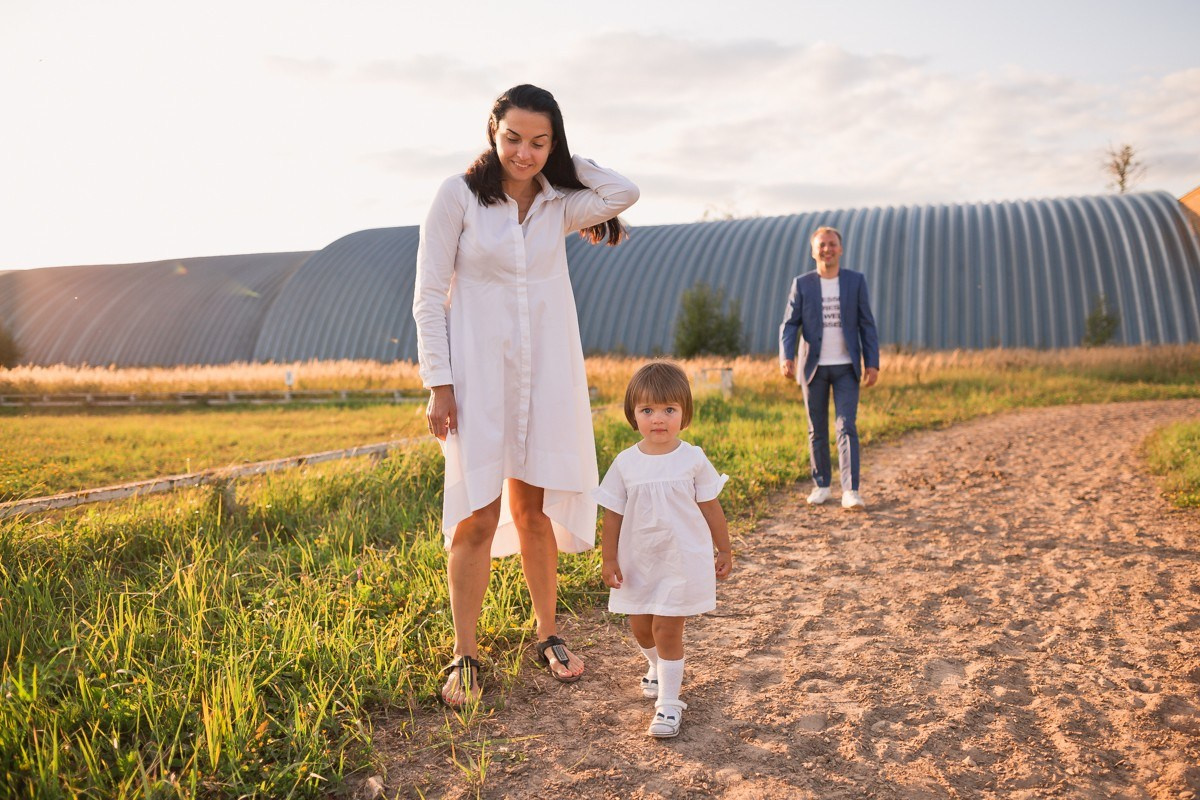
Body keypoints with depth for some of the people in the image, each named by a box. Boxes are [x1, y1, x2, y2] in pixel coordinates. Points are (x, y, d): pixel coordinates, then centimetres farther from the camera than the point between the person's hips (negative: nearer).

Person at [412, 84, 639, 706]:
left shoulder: (560, 205, 7)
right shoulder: (459, 195, -3)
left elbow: (624, 193, -9)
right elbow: (429, 296, -4)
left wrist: (560, 159, 2)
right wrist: (438, 384, -10)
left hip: (546, 377, 3)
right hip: (478, 376, -3)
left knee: (534, 512, 11)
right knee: (478, 516, -3)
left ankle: (548, 637, 26)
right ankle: (464, 657, 10)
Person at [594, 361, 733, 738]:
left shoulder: (692, 459, -8)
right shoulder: (626, 463, -5)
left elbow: (710, 507, 1)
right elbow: (613, 514, 0)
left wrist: (724, 550, 6)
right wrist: (609, 559, -1)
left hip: (682, 560, -3)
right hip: (638, 562, 3)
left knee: (666, 629, -5)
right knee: (640, 625, 16)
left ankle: (669, 702, 8)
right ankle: (658, 667, 47)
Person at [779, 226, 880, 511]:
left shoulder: (855, 281, 1)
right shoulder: (802, 284, 1)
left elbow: (866, 324, 2)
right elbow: (789, 324, -3)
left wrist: (872, 363, -4)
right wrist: (786, 357, -20)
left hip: (846, 367, -1)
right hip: (814, 367, 1)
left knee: (847, 426, -9)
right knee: (817, 430, 8)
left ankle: (851, 492, -10)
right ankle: (821, 484, 21)